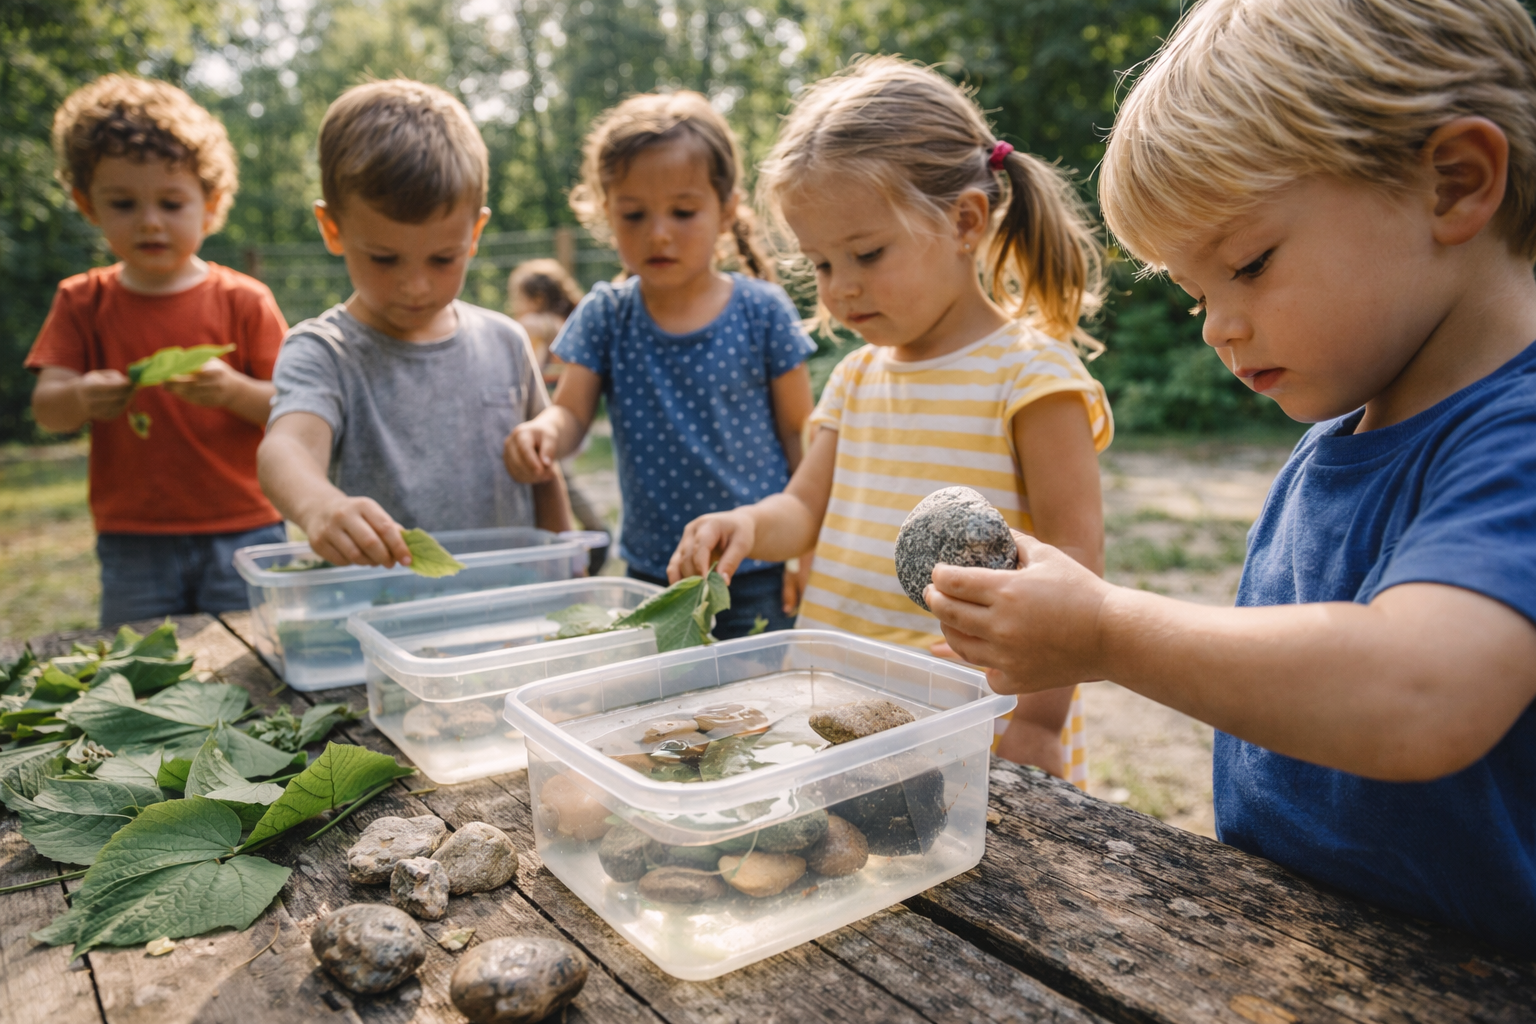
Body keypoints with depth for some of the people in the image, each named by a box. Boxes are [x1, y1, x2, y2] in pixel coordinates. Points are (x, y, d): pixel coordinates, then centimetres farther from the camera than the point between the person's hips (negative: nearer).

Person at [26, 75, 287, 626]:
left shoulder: (244, 301, -1)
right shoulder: (82, 302, 7)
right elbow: (45, 407, -1)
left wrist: (233, 390, -26)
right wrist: (81, 399, -24)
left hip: (240, 534, -2)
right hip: (133, 542, 3)